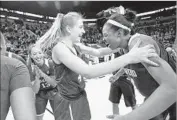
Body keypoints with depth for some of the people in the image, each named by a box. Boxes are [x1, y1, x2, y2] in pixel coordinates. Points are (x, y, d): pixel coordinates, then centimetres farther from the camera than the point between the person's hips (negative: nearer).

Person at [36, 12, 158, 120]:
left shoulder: (74, 46, 2)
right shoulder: (59, 47, -26)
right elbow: (88, 72, -37)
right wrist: (129, 57, -39)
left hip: (80, 96, 8)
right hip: (70, 103, -7)